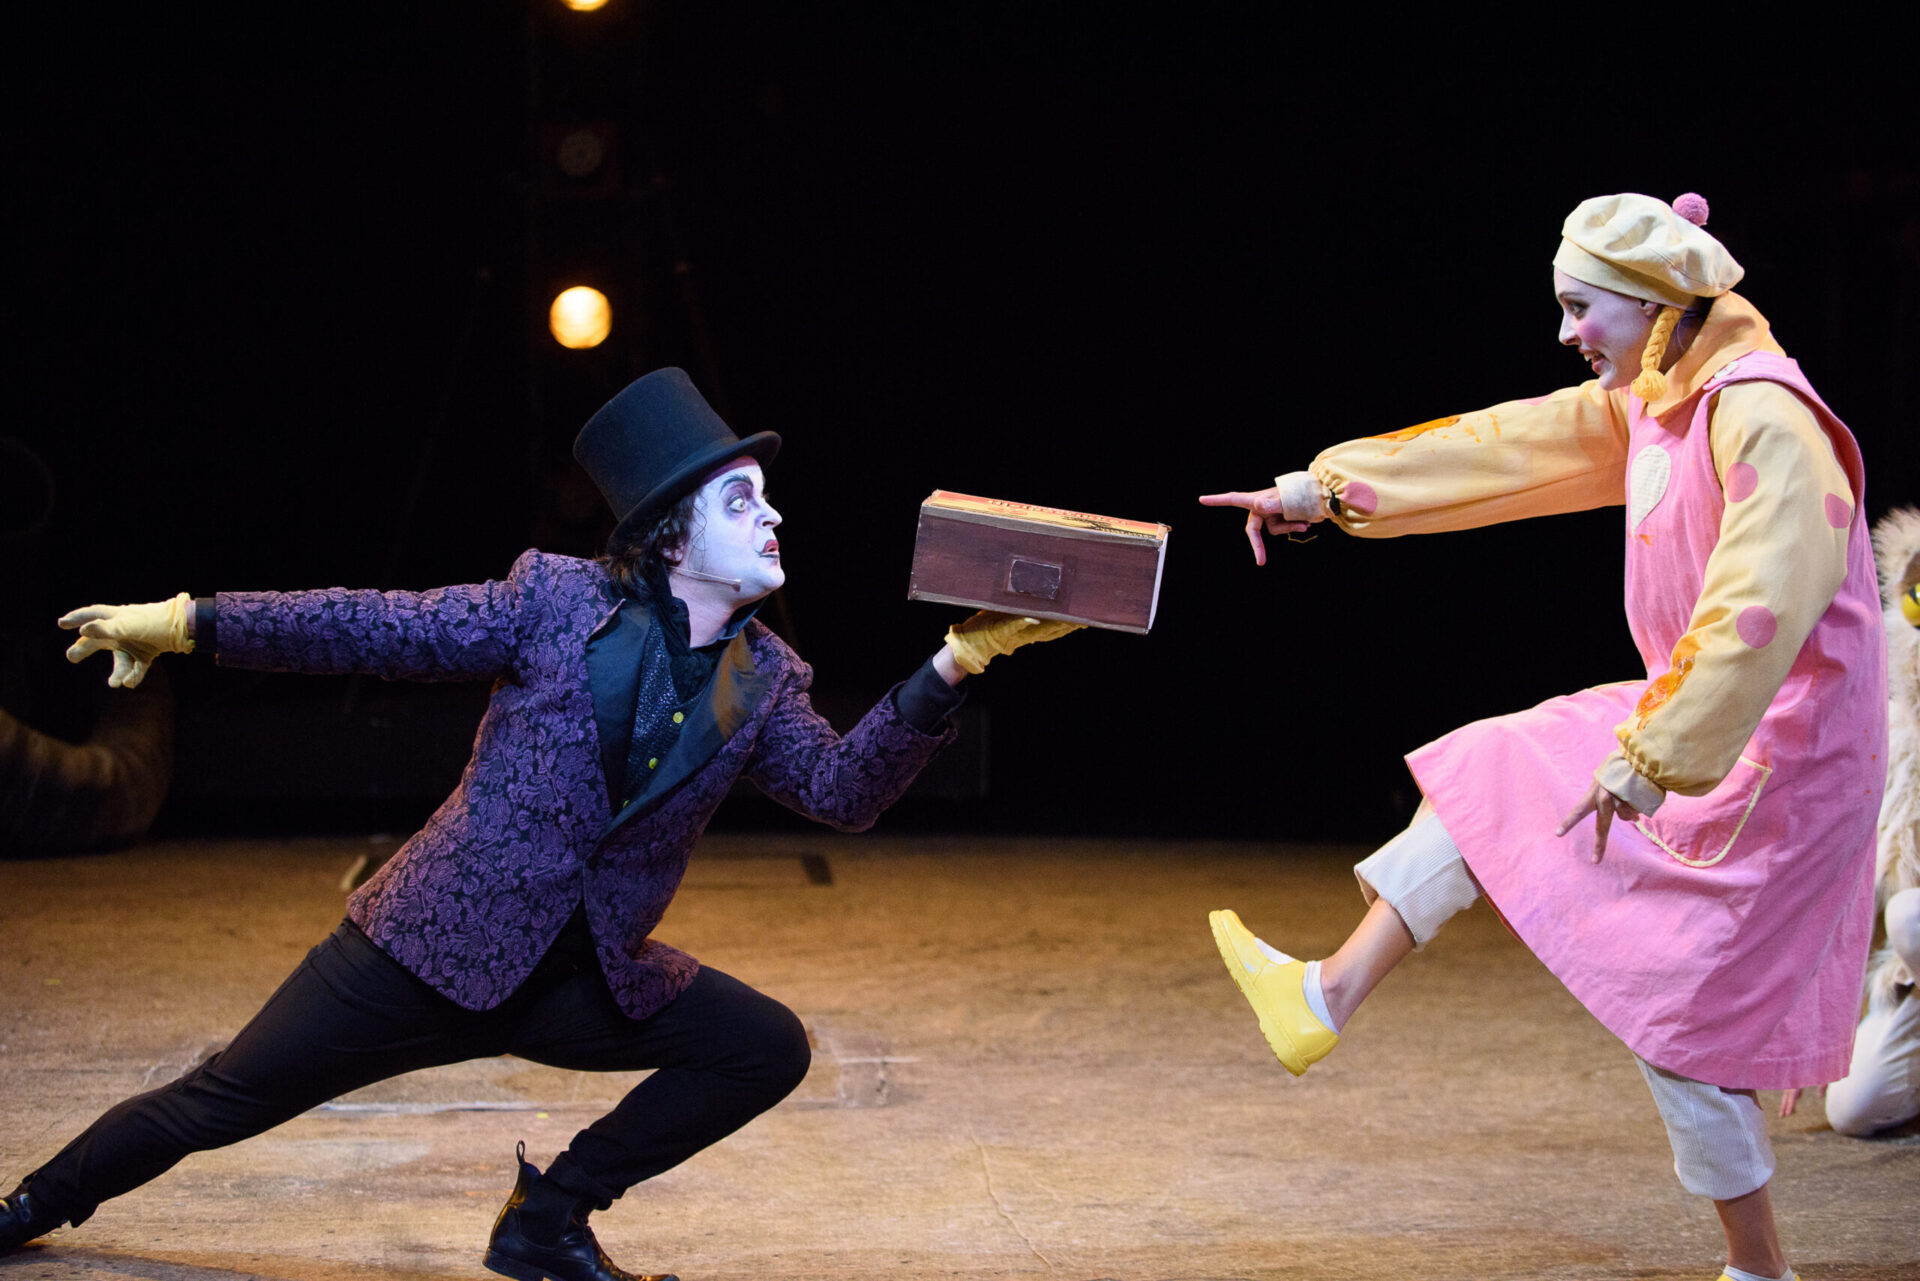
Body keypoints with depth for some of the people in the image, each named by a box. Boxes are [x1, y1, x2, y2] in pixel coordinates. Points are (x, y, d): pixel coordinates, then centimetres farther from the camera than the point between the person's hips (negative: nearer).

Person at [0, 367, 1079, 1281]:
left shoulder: (764, 680, 2)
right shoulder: (561, 598, -9)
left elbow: (843, 790, -11)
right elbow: (379, 627, -6)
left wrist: (950, 669, -23)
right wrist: (187, 622, -8)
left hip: (591, 980, 4)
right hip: (438, 946, -4)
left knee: (769, 1047, -7)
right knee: (228, 1098, -1)